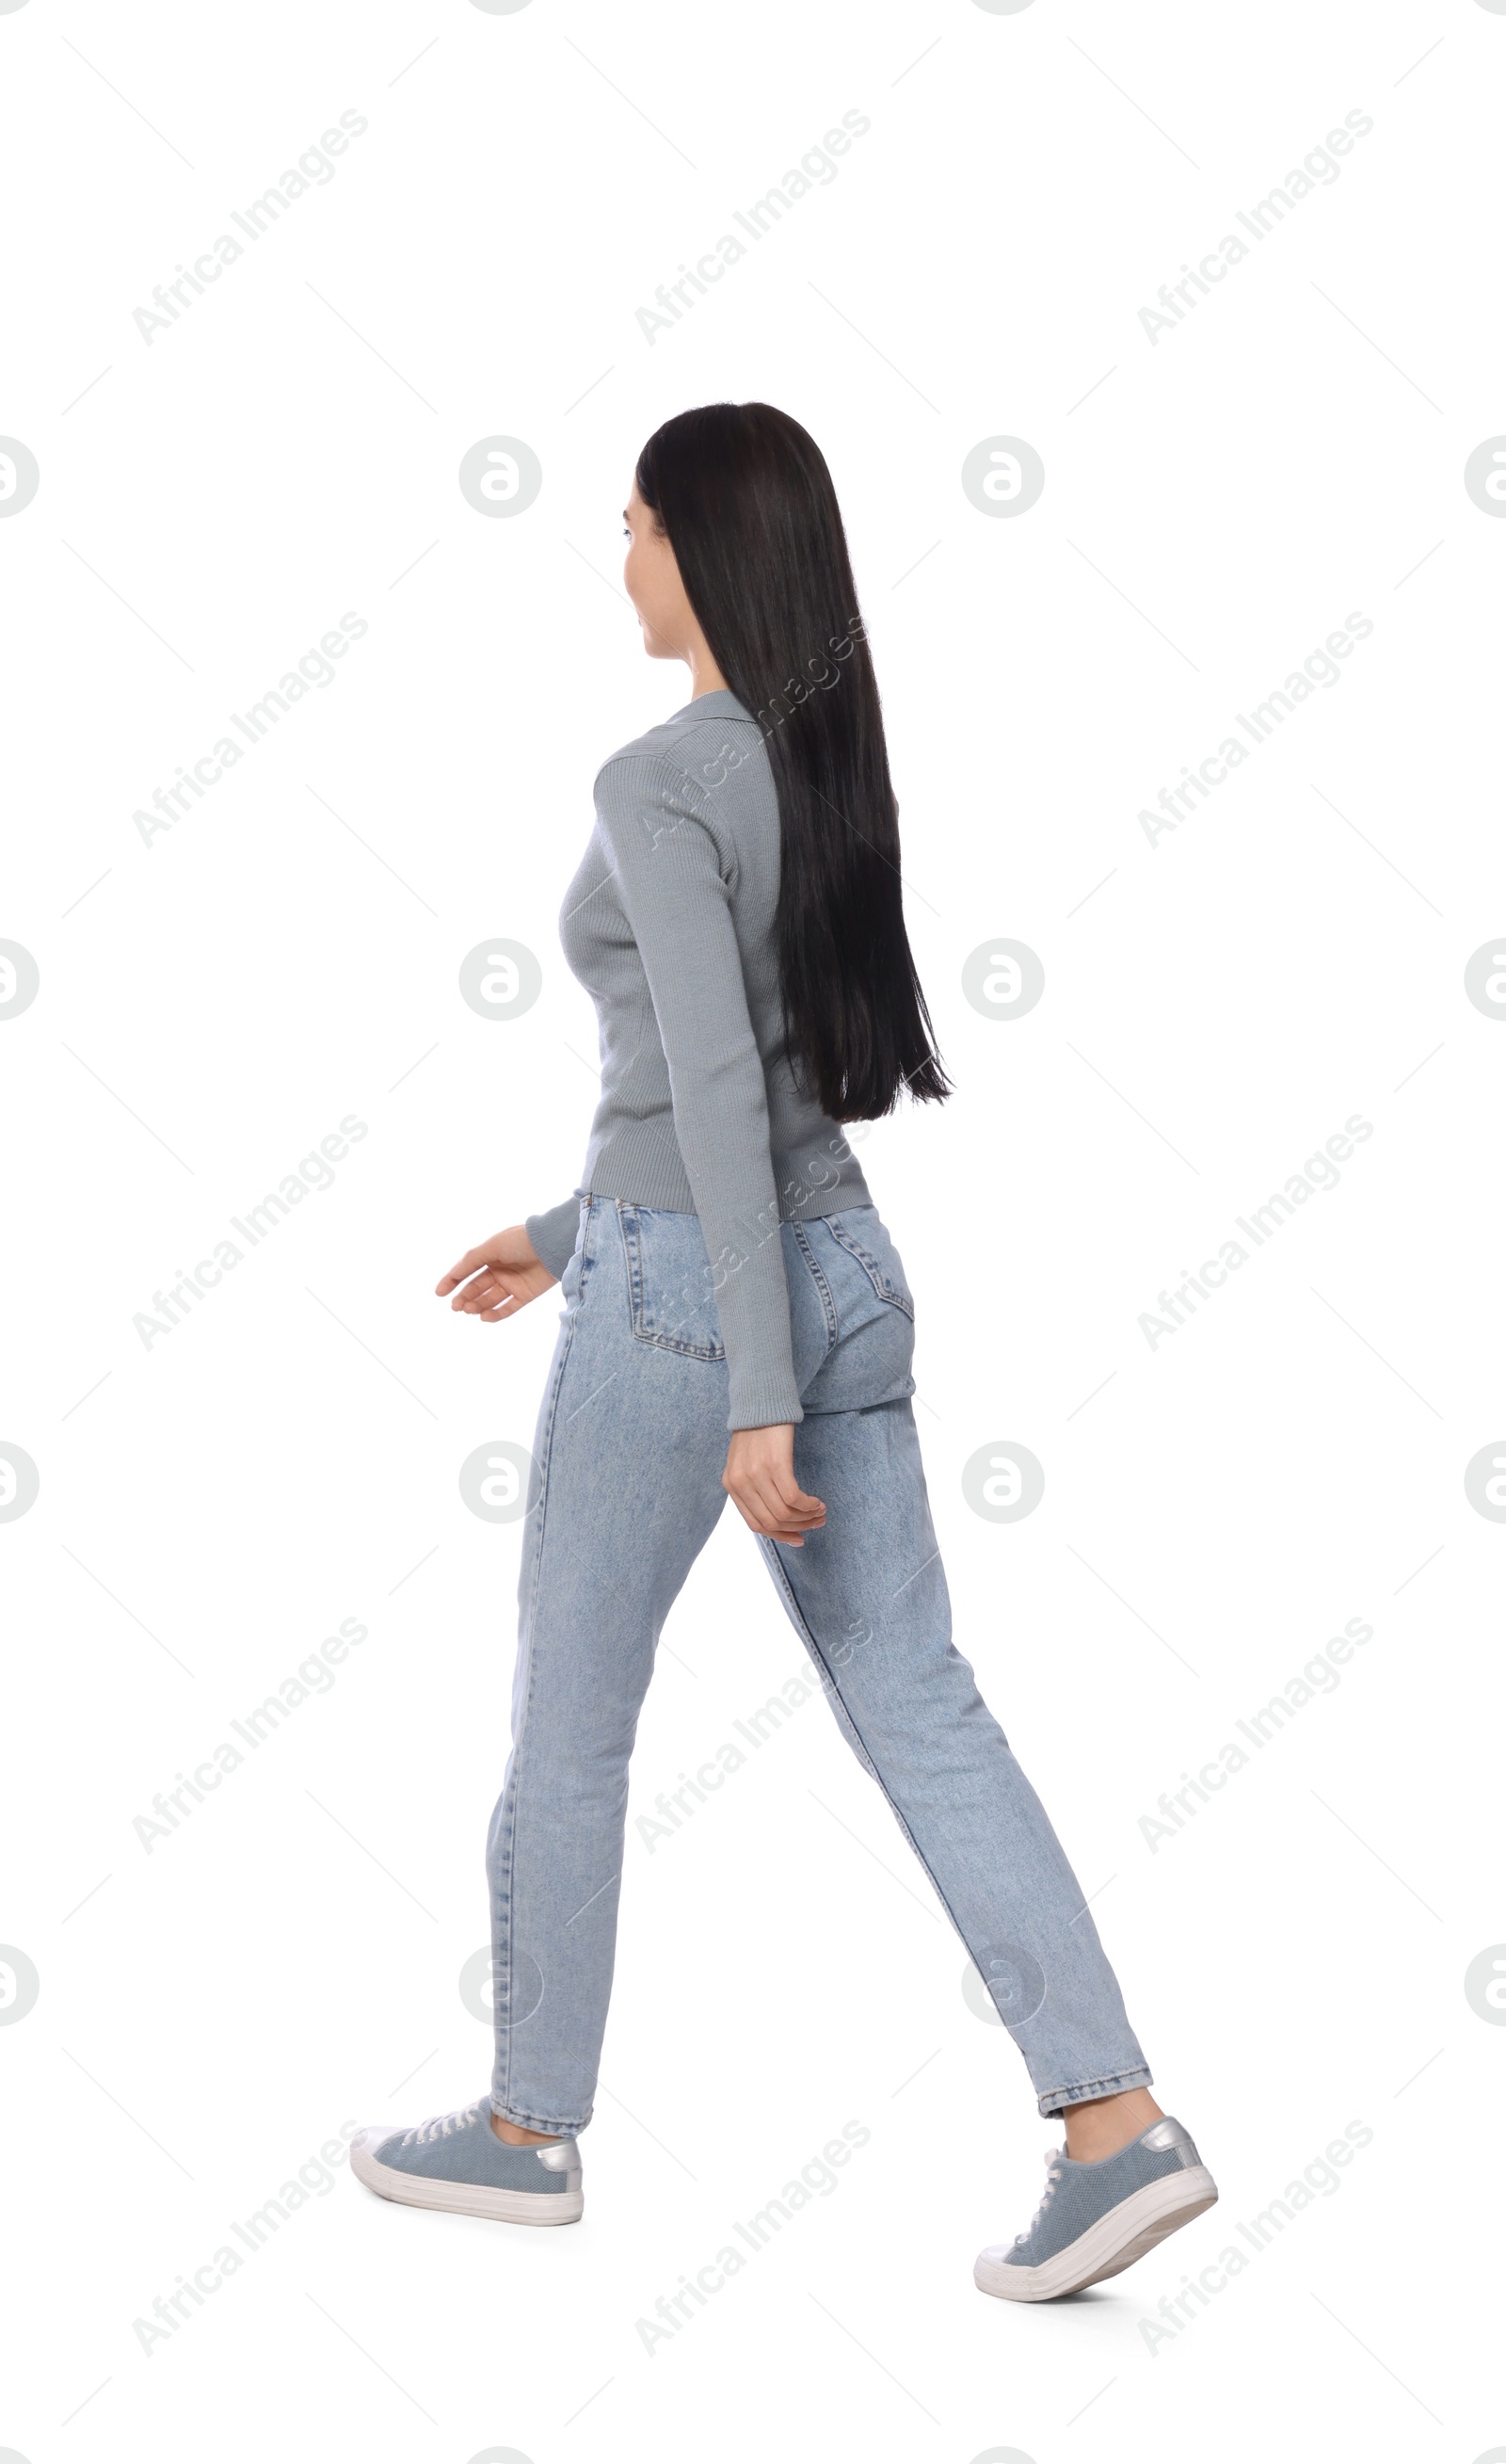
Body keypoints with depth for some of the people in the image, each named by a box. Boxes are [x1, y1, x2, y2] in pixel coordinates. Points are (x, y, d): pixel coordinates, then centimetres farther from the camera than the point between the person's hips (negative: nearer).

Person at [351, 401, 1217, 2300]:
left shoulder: (657, 784, -16)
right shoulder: (830, 769, 12)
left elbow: (717, 1092, -23)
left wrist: (760, 1406, -24)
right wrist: (577, 1225, 28)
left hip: (687, 1291, -8)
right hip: (844, 1269, 8)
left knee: (568, 1717, 10)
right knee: (915, 1711, 6)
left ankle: (527, 2129, 25)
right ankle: (1118, 2126, 1)